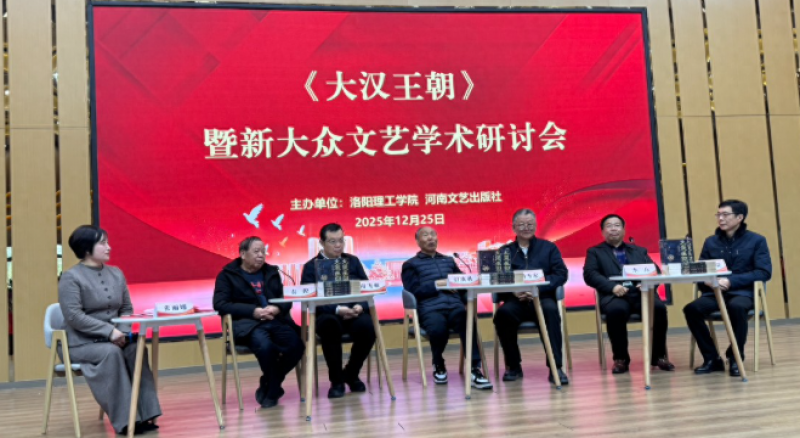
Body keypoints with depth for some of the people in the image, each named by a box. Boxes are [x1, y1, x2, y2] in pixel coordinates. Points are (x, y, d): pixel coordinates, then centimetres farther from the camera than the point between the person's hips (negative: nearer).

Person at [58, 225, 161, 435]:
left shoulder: (116, 273, 11)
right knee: (111, 352, -34)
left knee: (136, 348, -26)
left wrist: (123, 331, -8)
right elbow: (74, 317, -17)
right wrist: (109, 331, -23)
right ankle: (125, 420, -30)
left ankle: (144, 414, -27)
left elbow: (127, 309, 13)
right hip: (82, 343, -5)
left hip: (114, 339, 5)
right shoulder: (71, 277, -8)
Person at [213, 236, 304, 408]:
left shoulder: (271, 272, 21)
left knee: (297, 346, -25)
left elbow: (286, 300, 17)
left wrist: (277, 308, -9)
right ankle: (272, 387, -9)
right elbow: (220, 304, -6)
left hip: (275, 320, 5)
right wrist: (253, 311, -14)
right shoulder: (227, 275, 8)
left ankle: (269, 387, -1)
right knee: (265, 345, -38)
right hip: (247, 323, -4)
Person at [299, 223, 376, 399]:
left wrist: (360, 307, -12)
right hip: (328, 314, -2)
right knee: (328, 325, -38)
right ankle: (336, 380, -17)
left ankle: (351, 374, -2)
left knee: (368, 327, -31)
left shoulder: (353, 261, 17)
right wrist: (337, 310, -20)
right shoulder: (311, 266, 6)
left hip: (355, 312, 3)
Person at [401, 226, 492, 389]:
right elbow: (414, 291, 2)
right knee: (438, 329, -36)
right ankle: (438, 365, -4)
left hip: (455, 305, 3)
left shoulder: (449, 260, 30)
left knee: (469, 322, -33)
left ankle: (475, 369, -34)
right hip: (430, 308, -3)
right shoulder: (410, 264, 17)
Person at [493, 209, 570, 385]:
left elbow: (561, 274, 3)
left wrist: (537, 289, -13)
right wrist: (513, 292, -17)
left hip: (542, 299, 0)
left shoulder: (549, 248, 16)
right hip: (516, 301, 1)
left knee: (551, 309, -36)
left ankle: (555, 367, -29)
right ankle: (513, 366, -13)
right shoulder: (504, 251, 17)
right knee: (503, 312, -33)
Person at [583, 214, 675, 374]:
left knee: (659, 307, -29)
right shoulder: (595, 252, 19)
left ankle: (659, 356, -11)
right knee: (616, 310, -37)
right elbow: (589, 274, 1)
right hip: (614, 295, -2)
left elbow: (654, 271, 15)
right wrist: (612, 286, -16)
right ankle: (620, 359, -17)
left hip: (641, 292, 3)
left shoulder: (639, 251, 28)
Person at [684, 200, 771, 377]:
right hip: (715, 293, 3)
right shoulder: (711, 242, 14)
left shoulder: (756, 240, 5)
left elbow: (765, 272, -5)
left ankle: (735, 358, -18)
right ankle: (712, 358, -12)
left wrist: (731, 281, -16)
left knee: (736, 307, -39)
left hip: (743, 292, -3)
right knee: (691, 309, -28)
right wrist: (708, 281, -13)